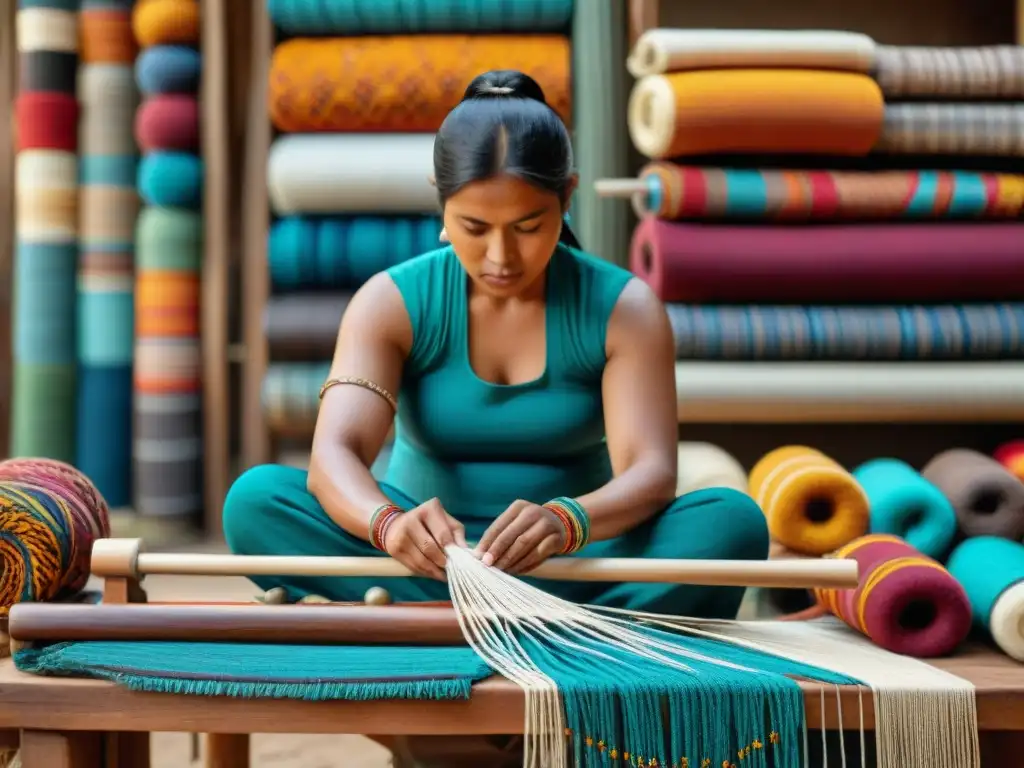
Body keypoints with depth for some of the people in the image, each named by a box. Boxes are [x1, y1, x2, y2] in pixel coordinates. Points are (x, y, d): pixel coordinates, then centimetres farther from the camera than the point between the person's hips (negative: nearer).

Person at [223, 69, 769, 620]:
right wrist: (390, 525, -43)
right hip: (430, 562, 1)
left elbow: (652, 473, -18)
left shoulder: (623, 310, -5)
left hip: (572, 566, 0)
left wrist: (567, 521, -41)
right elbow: (333, 455, -20)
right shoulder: (391, 302, -6)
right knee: (257, 498, -26)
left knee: (731, 521, -28)